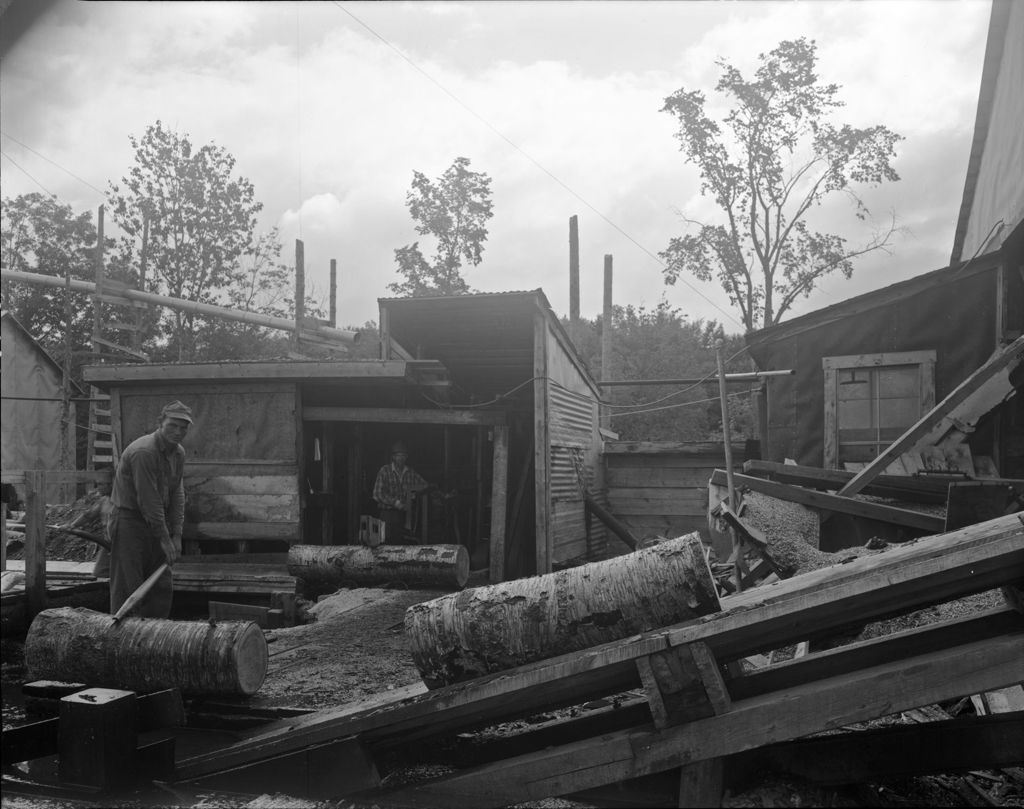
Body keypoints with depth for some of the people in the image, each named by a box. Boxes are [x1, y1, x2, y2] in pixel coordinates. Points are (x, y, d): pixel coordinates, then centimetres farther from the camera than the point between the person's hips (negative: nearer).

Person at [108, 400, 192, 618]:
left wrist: (176, 535, 1)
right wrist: (164, 539, -18)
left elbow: (177, 495, 8)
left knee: (162, 587, 9)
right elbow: (148, 500, -21)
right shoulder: (143, 452, -21)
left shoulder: (178, 453, 7)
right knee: (127, 589, -6)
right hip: (129, 522, -8)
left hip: (155, 524, 8)